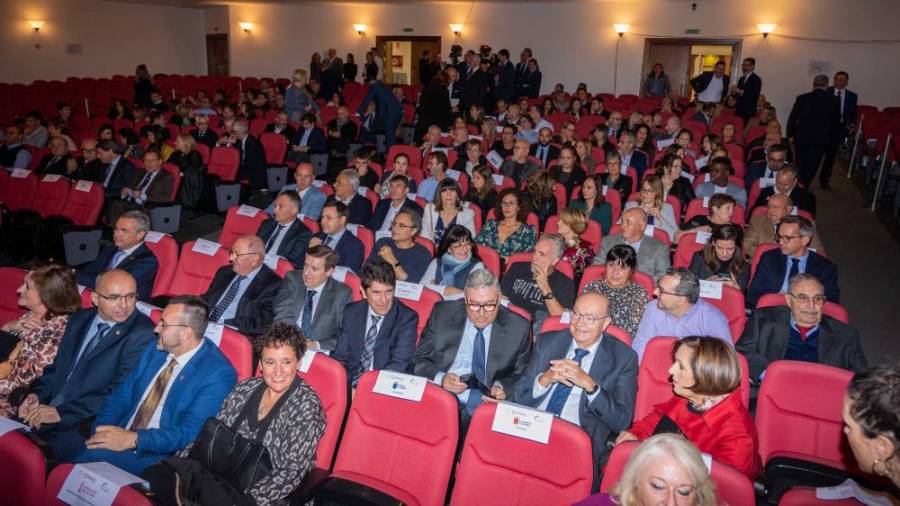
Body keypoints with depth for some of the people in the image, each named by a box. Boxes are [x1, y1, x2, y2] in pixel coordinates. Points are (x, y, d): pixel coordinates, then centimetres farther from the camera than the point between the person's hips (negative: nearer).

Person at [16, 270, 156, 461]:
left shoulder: (143, 334, -12)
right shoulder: (79, 319, 13)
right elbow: (56, 367, 20)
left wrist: (62, 413, -17)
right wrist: (37, 394, 0)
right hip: (48, 409, 7)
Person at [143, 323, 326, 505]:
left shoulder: (306, 404, -10)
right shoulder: (245, 388, 8)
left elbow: (291, 471, -15)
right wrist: (177, 461, -3)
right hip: (219, 475, 6)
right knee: (153, 475, -18)